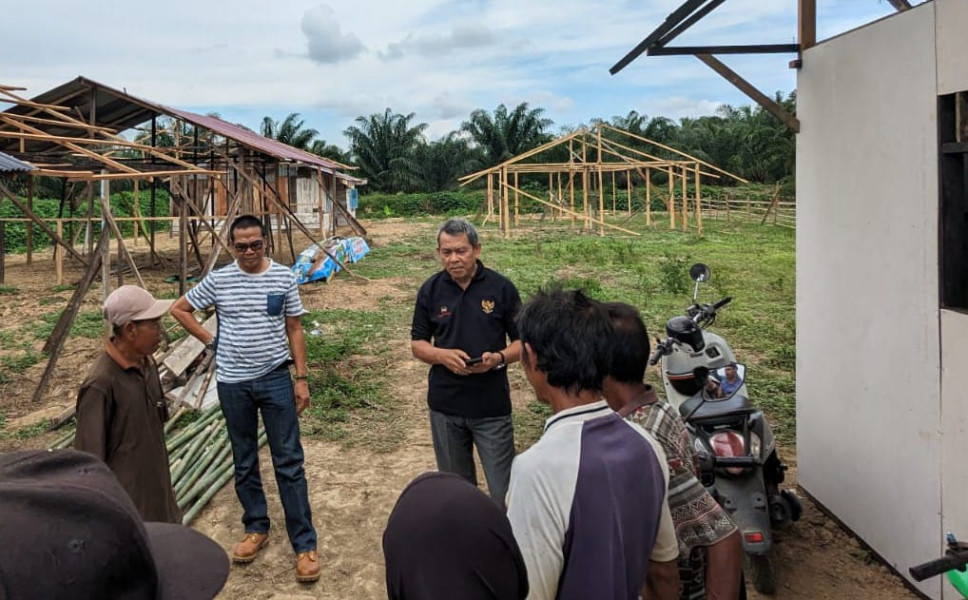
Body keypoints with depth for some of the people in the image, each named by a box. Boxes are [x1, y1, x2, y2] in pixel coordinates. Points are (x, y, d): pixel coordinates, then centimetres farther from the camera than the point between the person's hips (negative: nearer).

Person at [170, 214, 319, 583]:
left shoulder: (284, 278, -3)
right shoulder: (218, 280, -2)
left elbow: (294, 329, 2)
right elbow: (179, 309, 10)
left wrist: (301, 377, -1)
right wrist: (210, 341, 1)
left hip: (275, 379, -1)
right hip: (233, 383, 2)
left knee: (289, 462, 0)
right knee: (244, 462, 14)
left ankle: (304, 543, 6)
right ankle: (256, 528, 31)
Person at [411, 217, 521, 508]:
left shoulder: (501, 287, -5)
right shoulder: (430, 290, 1)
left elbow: (522, 341, 1)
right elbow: (417, 344, 7)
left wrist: (499, 358, -20)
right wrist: (442, 355, -14)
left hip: (492, 405, -2)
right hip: (445, 404, 3)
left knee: (504, 489, 0)